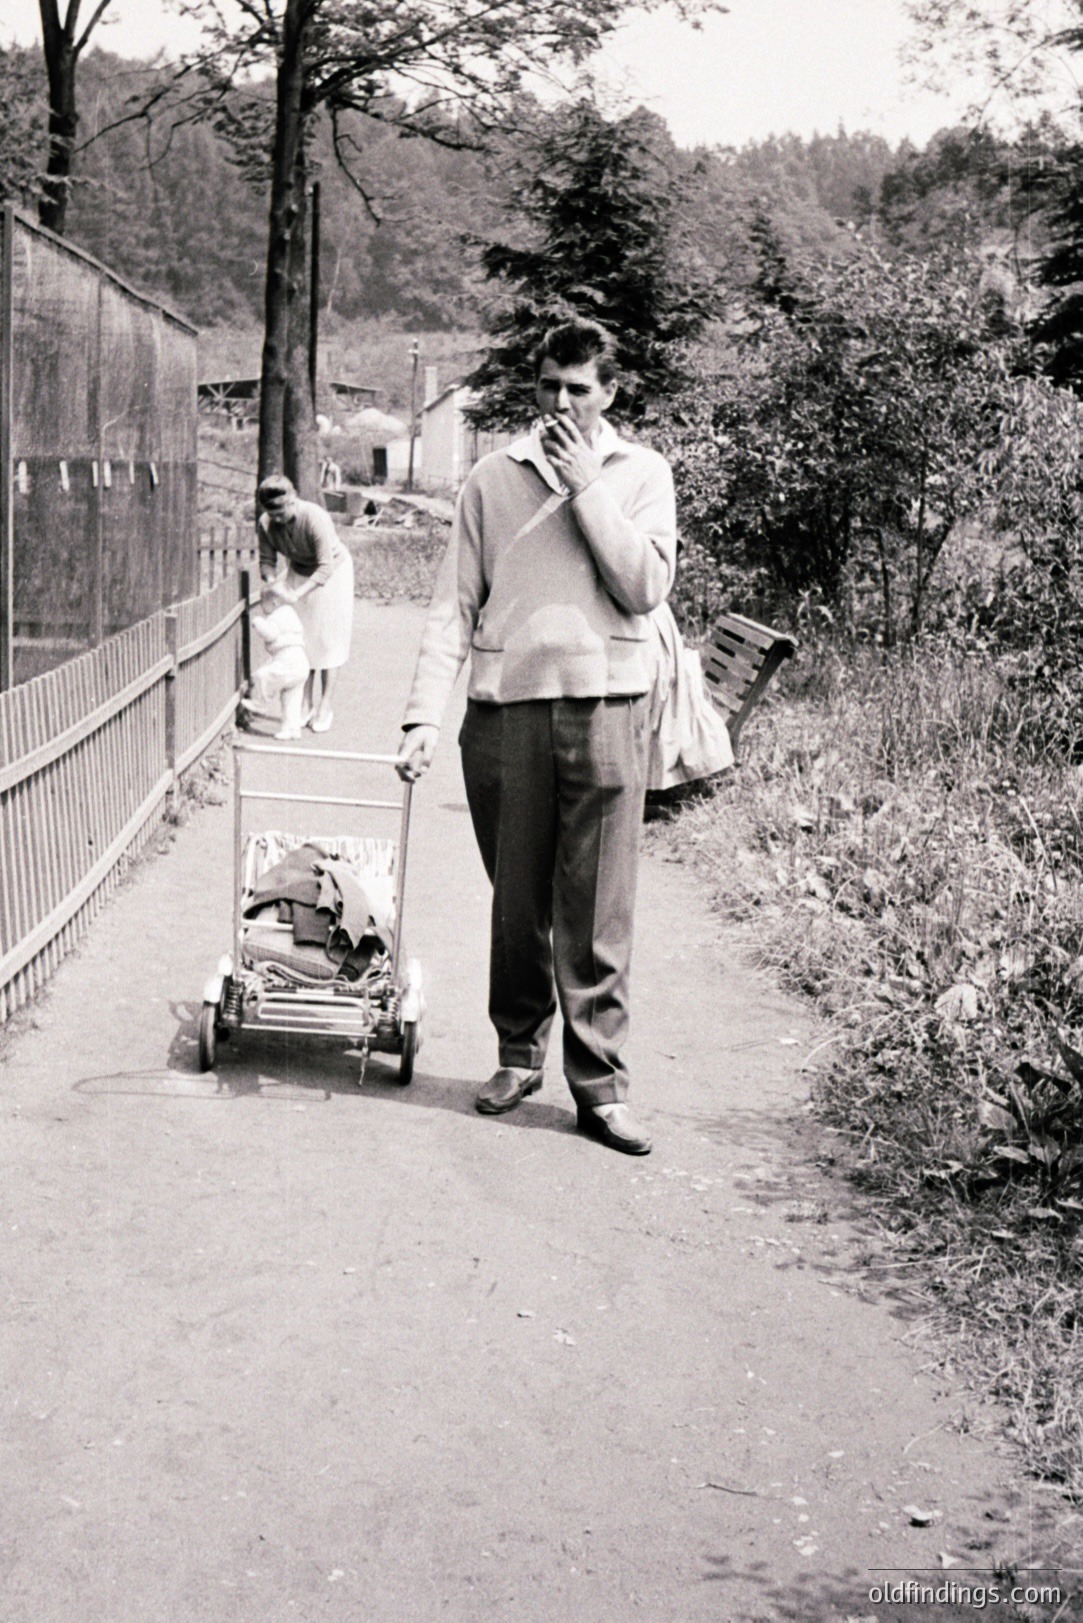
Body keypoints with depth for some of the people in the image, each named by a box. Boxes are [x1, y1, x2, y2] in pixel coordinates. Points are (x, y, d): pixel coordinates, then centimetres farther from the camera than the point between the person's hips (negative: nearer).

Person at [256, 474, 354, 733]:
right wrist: (273, 583, -28)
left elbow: (326, 567, -33)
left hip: (332, 573, -5)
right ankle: (308, 704, 9)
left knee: (328, 638, -5)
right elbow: (267, 560, -6)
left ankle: (325, 707, 0)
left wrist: (297, 593, -40)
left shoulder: (315, 518, -34)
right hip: (299, 572, 5)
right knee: (301, 638, 1)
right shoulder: (266, 523, -18)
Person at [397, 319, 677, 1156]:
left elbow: (647, 587, -5)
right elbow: (454, 603, 7)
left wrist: (587, 488, -7)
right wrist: (423, 713, -3)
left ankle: (601, 1085, 5)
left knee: (597, 909, -1)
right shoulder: (493, 477, 10)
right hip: (505, 707, 1)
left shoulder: (641, 473, 8)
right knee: (517, 899, 8)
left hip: (604, 706, -1)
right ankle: (520, 1052, 25)